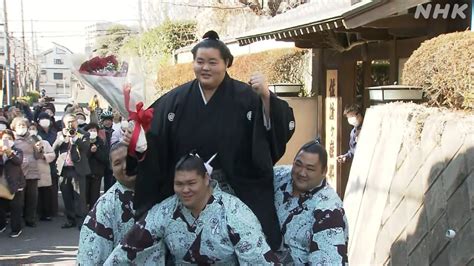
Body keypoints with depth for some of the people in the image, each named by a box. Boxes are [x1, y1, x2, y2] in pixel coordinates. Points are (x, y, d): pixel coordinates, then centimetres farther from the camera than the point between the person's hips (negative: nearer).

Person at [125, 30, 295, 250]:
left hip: (238, 193, -2)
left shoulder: (246, 96, -6)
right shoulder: (175, 100, 2)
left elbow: (280, 130, -13)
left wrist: (266, 97, -26)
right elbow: (153, 139, 2)